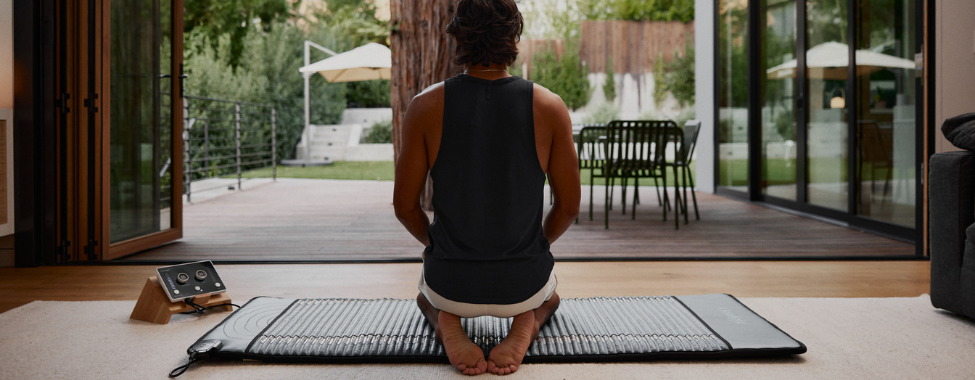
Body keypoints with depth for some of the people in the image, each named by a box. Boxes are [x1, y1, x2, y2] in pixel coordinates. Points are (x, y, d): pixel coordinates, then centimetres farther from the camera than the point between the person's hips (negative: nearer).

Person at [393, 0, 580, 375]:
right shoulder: (550, 107, -12)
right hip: (523, 284, 0)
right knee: (549, 295, 38)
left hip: (452, 284, 0)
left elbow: (404, 206, -6)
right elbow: (569, 206, -4)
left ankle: (446, 321, 2)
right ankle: (526, 322, 2)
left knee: (427, 295, 39)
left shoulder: (425, 106, -12)